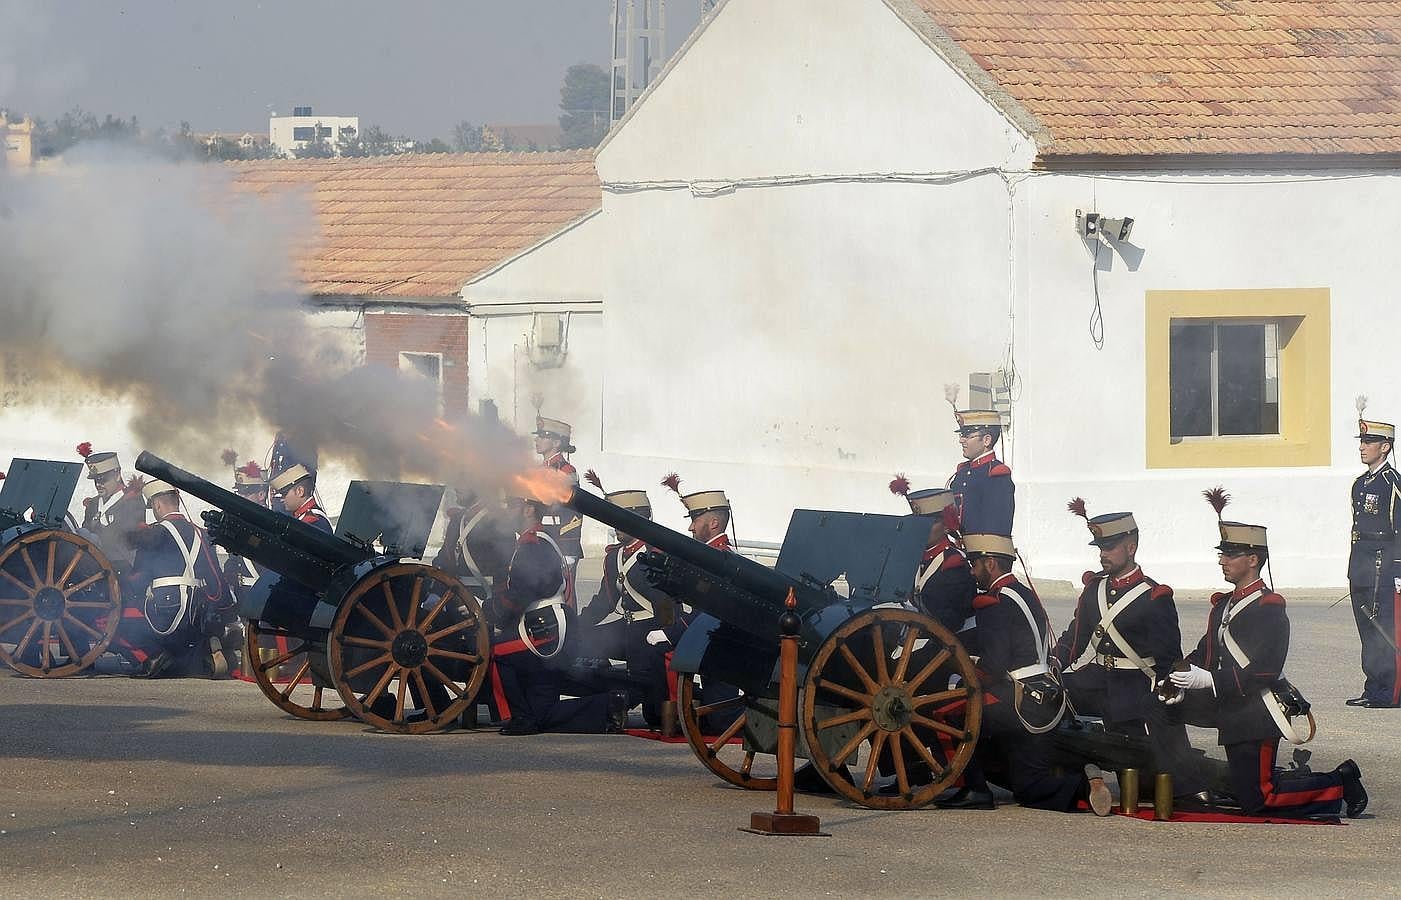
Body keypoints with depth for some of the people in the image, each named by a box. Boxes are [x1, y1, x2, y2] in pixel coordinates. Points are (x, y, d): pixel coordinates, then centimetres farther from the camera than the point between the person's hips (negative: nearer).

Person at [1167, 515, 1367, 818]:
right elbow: (1204, 654, 12)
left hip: (1258, 716, -9)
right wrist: (1182, 684, -7)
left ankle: (1340, 784, 4)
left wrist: (1210, 679, -28)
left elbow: (1265, 670, -21)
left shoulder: (1269, 609, -13)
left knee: (1255, 802, -10)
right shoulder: (1223, 605, 15)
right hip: (1234, 716, 9)